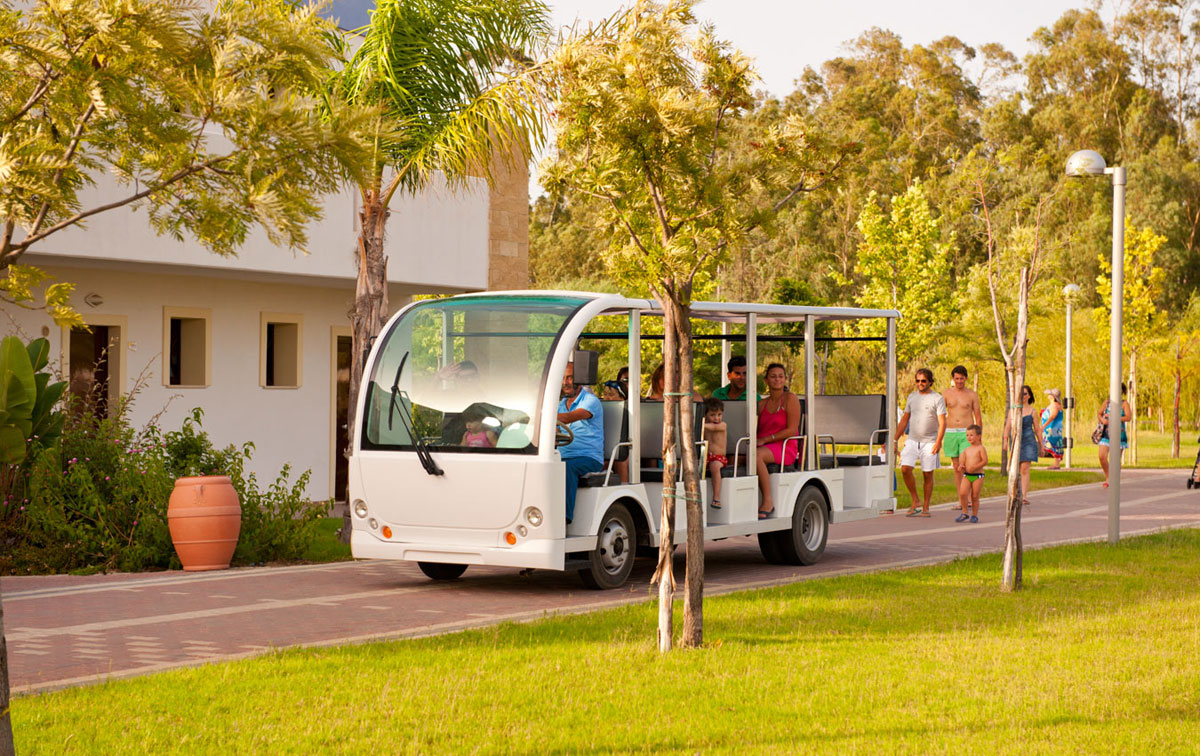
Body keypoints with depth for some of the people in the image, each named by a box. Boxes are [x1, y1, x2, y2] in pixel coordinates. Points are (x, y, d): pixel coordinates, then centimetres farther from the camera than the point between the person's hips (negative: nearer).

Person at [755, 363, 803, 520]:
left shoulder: (790, 398, 0)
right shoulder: (762, 404, 20)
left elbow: (791, 430, -8)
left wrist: (765, 439, -13)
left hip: (785, 448, -6)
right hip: (765, 448, 6)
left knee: (756, 456, -36)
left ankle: (768, 502, -29)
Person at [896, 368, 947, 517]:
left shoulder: (937, 399, -3)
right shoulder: (912, 397, 11)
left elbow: (942, 423, -9)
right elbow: (904, 420, 17)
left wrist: (938, 443, -20)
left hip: (929, 442, -3)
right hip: (912, 440, 4)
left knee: (927, 474, 0)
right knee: (905, 468, -14)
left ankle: (925, 508, 9)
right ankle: (915, 502, 0)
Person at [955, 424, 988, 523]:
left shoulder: (980, 448, -3)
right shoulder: (966, 450, 13)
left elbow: (985, 461, -11)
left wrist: (975, 467, -21)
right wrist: (962, 467, -5)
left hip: (978, 475, -4)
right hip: (966, 475, 4)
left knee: (975, 496, 1)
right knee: (962, 493, -12)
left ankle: (974, 515, 14)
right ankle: (964, 513, 1)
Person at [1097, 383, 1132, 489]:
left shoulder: (1124, 404, -1)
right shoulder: (1107, 402, 9)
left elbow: (1129, 417, -13)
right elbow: (1099, 414, 17)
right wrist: (1102, 420, -6)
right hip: (1106, 433, 3)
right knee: (1102, 456, -10)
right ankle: (1107, 478, 9)